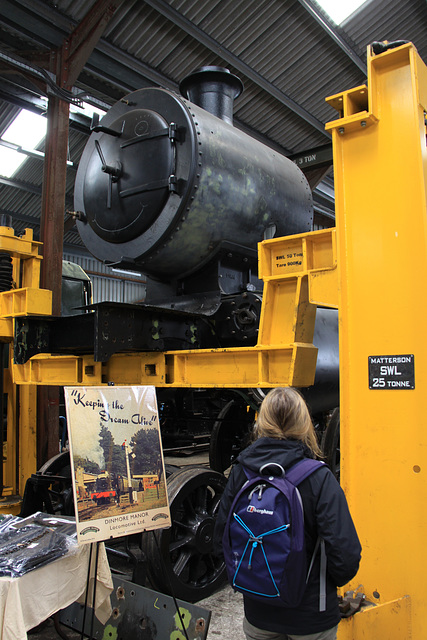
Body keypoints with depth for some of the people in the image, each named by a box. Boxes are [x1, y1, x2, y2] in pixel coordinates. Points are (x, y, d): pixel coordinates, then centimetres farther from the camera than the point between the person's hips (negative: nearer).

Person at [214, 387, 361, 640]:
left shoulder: (240, 472, -13)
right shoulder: (319, 479, -22)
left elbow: (222, 541, -4)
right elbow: (345, 555, -22)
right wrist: (334, 581, 0)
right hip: (311, 618, -2)